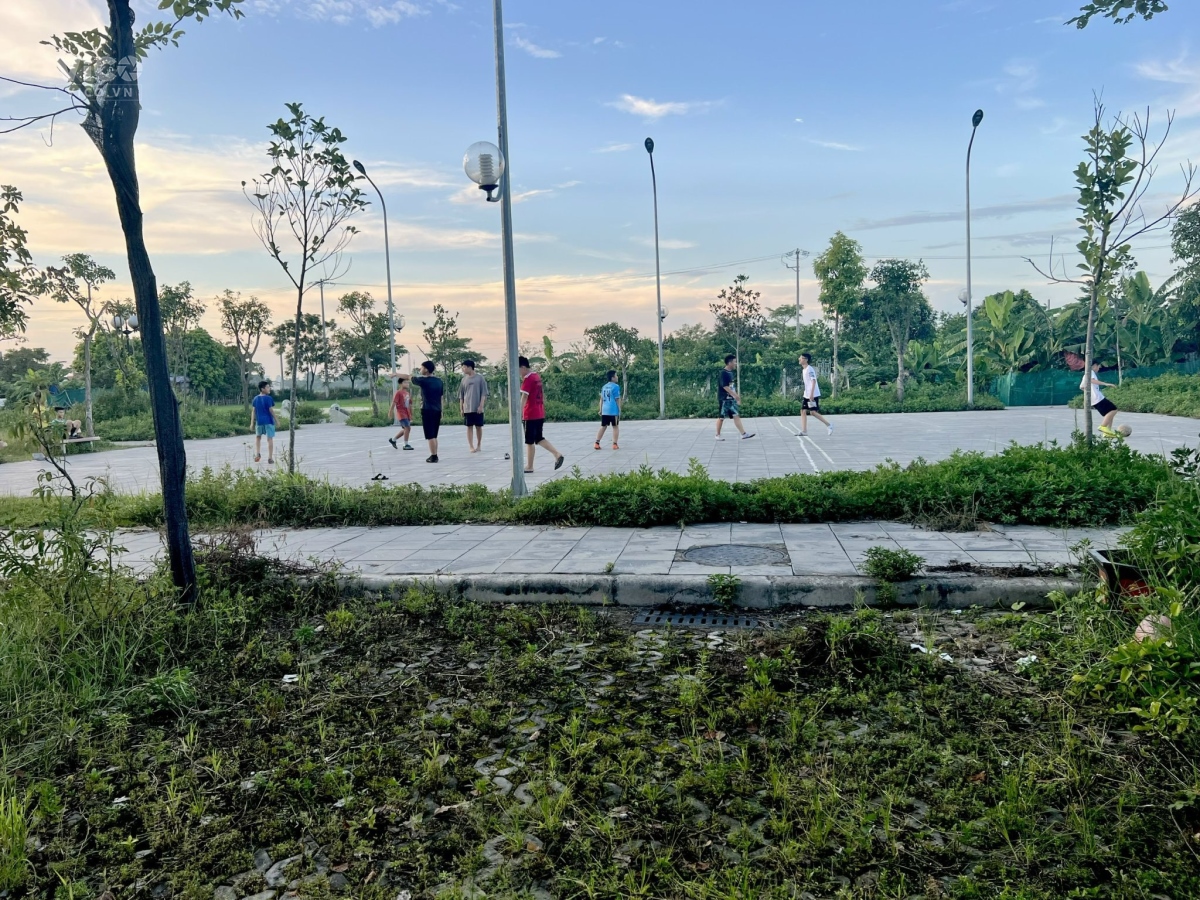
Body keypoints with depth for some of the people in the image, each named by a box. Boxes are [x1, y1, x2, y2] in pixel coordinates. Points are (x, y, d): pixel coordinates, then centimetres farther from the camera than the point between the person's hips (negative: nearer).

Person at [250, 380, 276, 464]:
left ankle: (257, 454, 14)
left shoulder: (256, 399, 5)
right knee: (270, 439, 0)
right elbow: (271, 410, -12)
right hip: (268, 421, -5)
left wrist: (252, 423, 10)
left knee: (258, 436, 26)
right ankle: (270, 458, -1)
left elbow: (254, 411, 6)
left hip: (259, 421, 5)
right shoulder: (268, 398, -12)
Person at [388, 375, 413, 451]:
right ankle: (406, 445, -8)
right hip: (401, 413, -8)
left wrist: (411, 415, 20)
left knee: (406, 429, 13)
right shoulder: (398, 392, -10)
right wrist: (391, 412, -16)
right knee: (407, 428, -16)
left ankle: (393, 440, 29)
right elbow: (394, 402, -13)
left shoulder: (407, 393, 13)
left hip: (407, 413, 8)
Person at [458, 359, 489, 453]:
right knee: (469, 427, -2)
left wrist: (481, 405, -12)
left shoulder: (480, 378, -1)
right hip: (467, 408, 2)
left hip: (478, 408, -2)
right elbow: (461, 395, 11)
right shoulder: (464, 379, 8)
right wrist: (461, 408, 5)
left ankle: (479, 445, 18)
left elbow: (484, 393, -3)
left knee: (478, 426, 5)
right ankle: (471, 447, -2)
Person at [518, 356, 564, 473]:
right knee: (538, 438, 17)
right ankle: (557, 454, 7)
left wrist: (519, 413, -27)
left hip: (531, 414, -9)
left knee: (529, 441, 0)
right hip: (540, 414, 9)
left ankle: (529, 467, 6)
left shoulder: (528, 379, -14)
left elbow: (524, 397, -23)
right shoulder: (537, 376, 12)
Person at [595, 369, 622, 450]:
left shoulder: (604, 387, 11)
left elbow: (601, 399, 14)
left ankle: (597, 443, 2)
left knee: (603, 427, 9)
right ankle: (615, 444, 5)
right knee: (615, 427, 6)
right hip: (613, 410, -6)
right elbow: (617, 399, -9)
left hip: (605, 410, 6)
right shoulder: (615, 386, -9)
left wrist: (600, 410, 19)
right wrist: (619, 410, -3)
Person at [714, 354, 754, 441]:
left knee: (736, 415, 1)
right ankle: (718, 435, 15)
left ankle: (743, 434, -3)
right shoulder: (723, 373, -15)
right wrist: (735, 395, -24)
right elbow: (725, 386, -22)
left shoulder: (730, 372, 12)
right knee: (721, 417, 2)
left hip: (731, 399, 8)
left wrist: (736, 395, 18)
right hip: (725, 399, -8)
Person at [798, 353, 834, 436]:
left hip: (813, 395, -9)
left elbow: (813, 381, -21)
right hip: (807, 395, 10)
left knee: (813, 412, -8)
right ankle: (804, 431, 2)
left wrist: (811, 394, -27)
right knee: (803, 411, 2)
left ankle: (829, 426, 4)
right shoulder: (804, 370, 16)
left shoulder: (809, 369, -14)